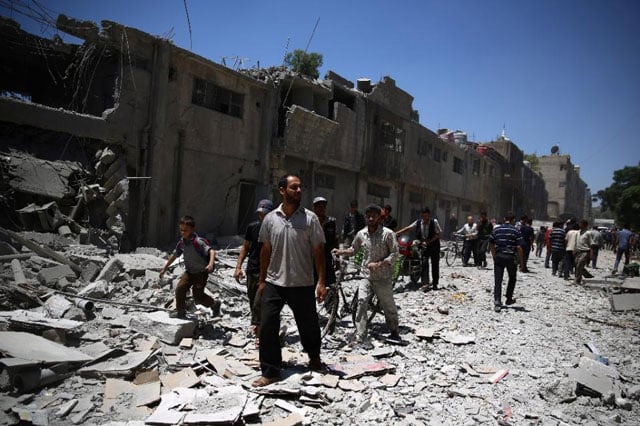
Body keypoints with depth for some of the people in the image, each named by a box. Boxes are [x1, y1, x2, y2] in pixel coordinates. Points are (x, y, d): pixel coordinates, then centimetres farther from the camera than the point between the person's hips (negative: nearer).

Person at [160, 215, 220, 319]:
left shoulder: (198, 242, -23)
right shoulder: (181, 243, 0)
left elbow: (211, 251, -32)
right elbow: (174, 255, 15)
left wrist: (211, 264, -50)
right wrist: (164, 268, 21)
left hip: (201, 272, -6)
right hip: (189, 272, 6)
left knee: (198, 296, -1)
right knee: (180, 289, -9)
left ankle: (215, 304, 26)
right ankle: (181, 312, 8)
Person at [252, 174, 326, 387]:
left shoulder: (310, 218, -5)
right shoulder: (270, 218, 2)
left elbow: (318, 251, -5)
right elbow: (266, 251, 9)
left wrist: (321, 282, -10)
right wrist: (262, 280, 9)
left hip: (302, 284, -1)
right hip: (274, 283, 2)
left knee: (308, 326, 12)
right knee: (267, 326, -3)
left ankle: (314, 357, 42)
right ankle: (270, 372, 12)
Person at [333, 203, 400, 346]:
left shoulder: (388, 233, -11)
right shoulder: (361, 234, 2)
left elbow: (394, 254, -11)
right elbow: (353, 250, 16)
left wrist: (378, 264, -21)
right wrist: (340, 251, -2)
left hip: (383, 277, -3)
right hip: (366, 276, 3)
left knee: (388, 306, 10)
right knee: (361, 302, -11)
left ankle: (394, 332, 33)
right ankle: (360, 337, -5)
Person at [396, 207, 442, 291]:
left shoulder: (434, 222, -10)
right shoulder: (418, 222, -3)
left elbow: (437, 234, -10)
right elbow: (408, 228, -4)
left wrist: (428, 242, -19)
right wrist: (396, 233, -12)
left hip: (434, 246, -2)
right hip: (424, 246, 2)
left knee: (435, 265, 4)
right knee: (424, 263, -10)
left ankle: (435, 284, 16)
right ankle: (425, 283, -9)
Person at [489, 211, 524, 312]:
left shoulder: (496, 230, 5)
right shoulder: (516, 231, -6)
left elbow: (491, 244, 11)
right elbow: (519, 248, -11)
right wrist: (521, 262, -4)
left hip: (498, 257, 2)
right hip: (511, 257, -2)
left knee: (498, 281, 0)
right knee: (512, 279, 21)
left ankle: (497, 302, -12)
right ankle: (509, 299, 30)